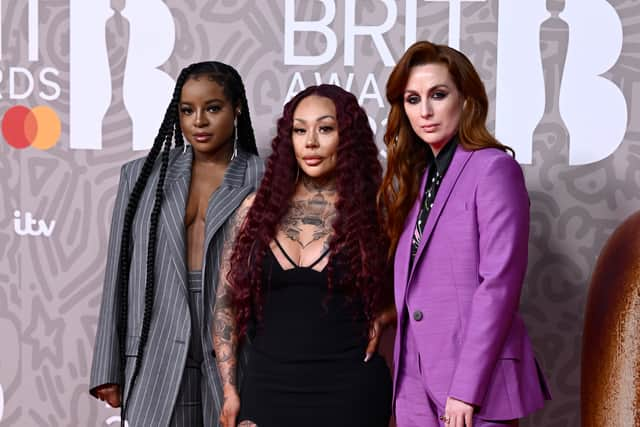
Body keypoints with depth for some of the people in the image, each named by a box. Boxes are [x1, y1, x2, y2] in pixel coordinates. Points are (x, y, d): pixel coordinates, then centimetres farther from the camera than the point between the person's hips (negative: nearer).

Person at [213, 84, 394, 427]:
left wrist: (382, 319, -6)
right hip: (268, 387, 2)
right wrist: (230, 391, 1)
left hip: (349, 390, -1)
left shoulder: (372, 214, 0)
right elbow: (226, 303, 7)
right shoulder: (258, 208, 4)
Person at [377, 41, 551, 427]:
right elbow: (411, 286, 13)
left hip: (475, 380, -6)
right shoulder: (415, 176, 13)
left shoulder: (493, 168, -9)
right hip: (415, 382, 7)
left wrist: (466, 389, -18)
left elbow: (499, 283, -15)